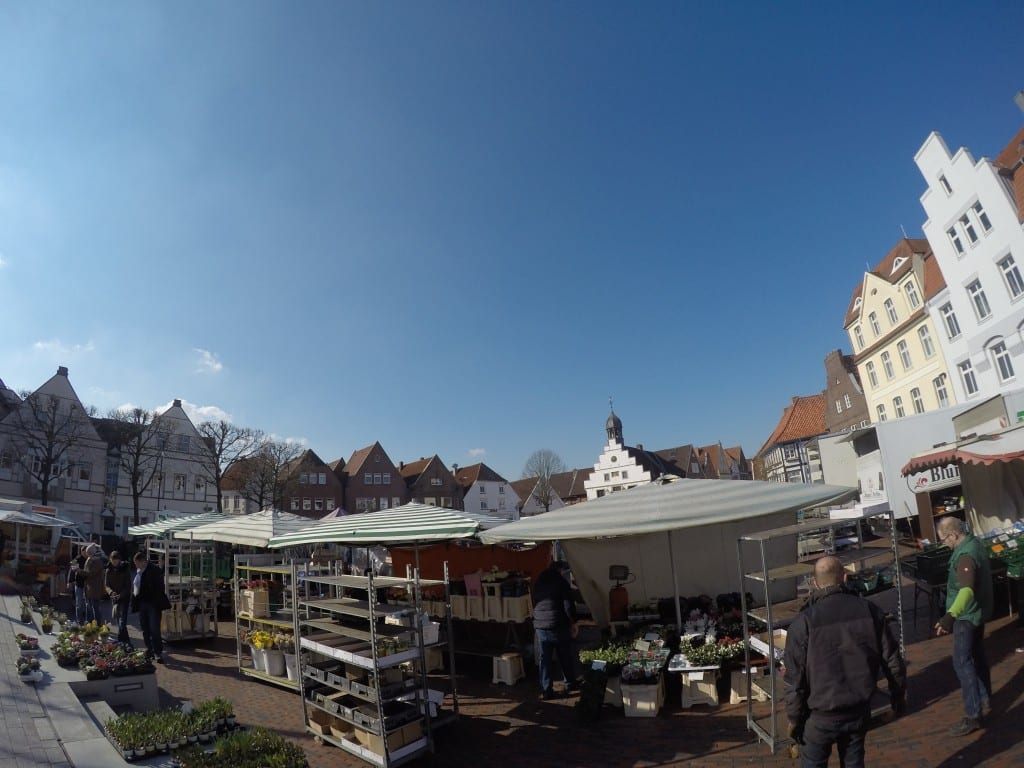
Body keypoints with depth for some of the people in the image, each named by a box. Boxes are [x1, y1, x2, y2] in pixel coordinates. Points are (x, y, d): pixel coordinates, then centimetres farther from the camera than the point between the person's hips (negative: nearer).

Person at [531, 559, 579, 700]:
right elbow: (569, 605, -12)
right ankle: (570, 683, 27)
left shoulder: (538, 582, 9)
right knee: (565, 657, 14)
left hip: (540, 626, 4)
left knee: (544, 659, 8)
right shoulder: (561, 582, -11)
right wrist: (573, 623, -1)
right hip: (559, 626, -4)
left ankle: (546, 690, 9)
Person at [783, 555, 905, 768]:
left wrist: (794, 718, -1)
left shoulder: (804, 622, -19)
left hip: (821, 714, -4)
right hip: (859, 709, 4)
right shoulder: (869, 610, -9)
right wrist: (898, 695, 19)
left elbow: (794, 678, -15)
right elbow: (892, 660, 1)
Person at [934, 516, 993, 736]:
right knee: (977, 654, 23)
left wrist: (950, 616, -53)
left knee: (962, 662, -4)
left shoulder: (965, 555, -30)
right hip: (979, 611, 10)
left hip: (967, 615, -10)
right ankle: (985, 699, 39)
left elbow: (967, 589, -45)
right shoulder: (974, 542, 2)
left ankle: (973, 716, 0)